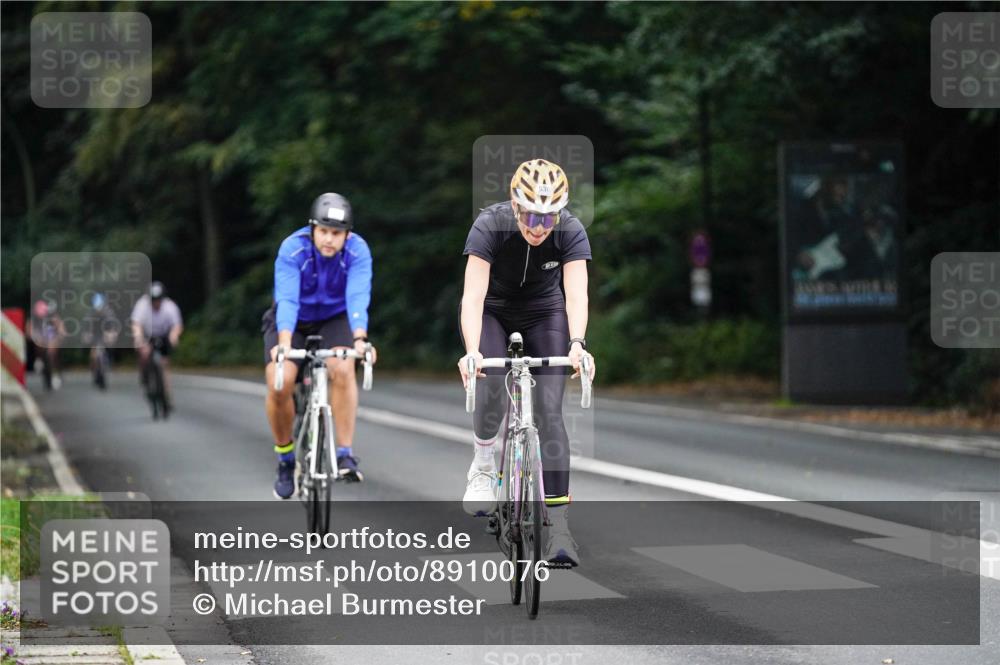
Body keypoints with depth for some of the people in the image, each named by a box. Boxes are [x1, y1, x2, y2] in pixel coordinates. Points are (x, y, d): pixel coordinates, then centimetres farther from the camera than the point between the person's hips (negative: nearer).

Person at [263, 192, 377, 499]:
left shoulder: (357, 251, -25)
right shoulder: (293, 249, -28)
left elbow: (358, 297, -38)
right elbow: (287, 299, -38)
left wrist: (360, 339, -55)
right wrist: (284, 344, -54)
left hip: (334, 319, 0)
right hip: (294, 322, 0)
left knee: (342, 369, -30)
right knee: (279, 384, -21)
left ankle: (345, 455, -25)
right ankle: (285, 460, 2)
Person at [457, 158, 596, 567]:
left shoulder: (571, 232, -25)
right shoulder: (490, 225, -30)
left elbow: (576, 295, -33)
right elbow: (473, 295, -37)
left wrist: (577, 344, -52)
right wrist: (472, 351, -52)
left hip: (543, 314, 1)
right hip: (491, 312, -1)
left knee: (549, 410, -13)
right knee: (492, 392, -26)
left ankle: (558, 524, -13)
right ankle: (482, 466, 5)